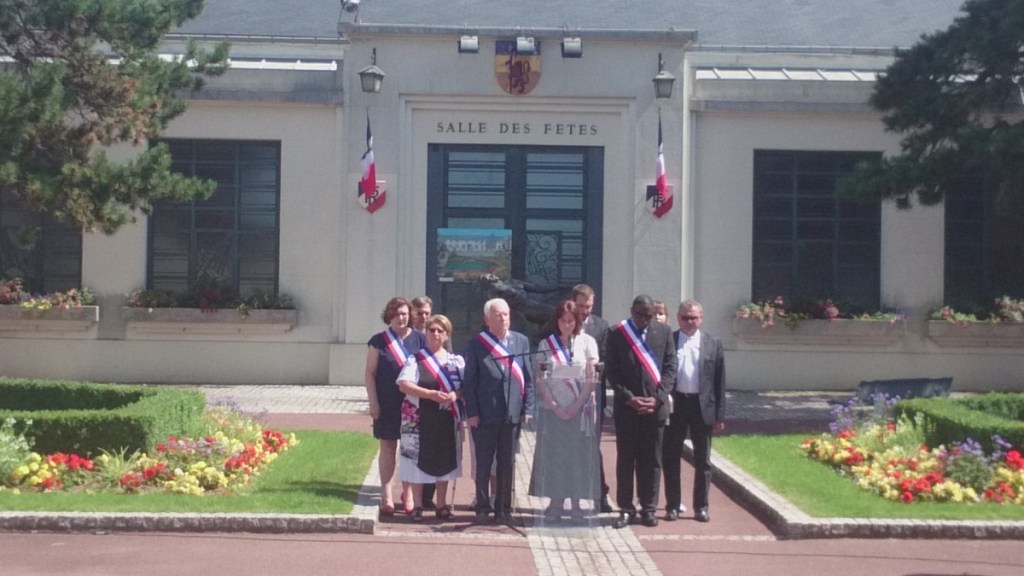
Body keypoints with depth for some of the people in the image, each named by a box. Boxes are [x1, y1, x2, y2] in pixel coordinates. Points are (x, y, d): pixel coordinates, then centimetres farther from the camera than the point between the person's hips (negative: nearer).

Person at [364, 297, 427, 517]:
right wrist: (373, 402, -6)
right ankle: (387, 496, 6)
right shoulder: (379, 341, 1)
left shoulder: (420, 339, 3)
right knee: (388, 447, 3)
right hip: (387, 404, -1)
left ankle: (408, 493, 19)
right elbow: (370, 373, 1)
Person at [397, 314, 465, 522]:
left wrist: (455, 395, -17)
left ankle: (442, 505, 20)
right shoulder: (415, 360, -1)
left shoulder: (456, 361, 8)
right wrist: (430, 394, -25)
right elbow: (403, 384, -13)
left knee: (444, 461, 9)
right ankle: (417, 506, 10)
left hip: (447, 420, 3)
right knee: (419, 461, 0)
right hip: (420, 419, -3)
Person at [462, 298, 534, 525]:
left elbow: (528, 378, 7)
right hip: (484, 415, -3)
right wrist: (471, 412, -9)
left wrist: (527, 409, 1)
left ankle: (503, 509, 19)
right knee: (483, 464, 7)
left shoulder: (521, 341, 6)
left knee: (507, 464, 9)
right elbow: (469, 382, -4)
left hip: (512, 414, 3)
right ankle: (483, 508, 18)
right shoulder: (476, 344, -3)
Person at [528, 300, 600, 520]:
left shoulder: (587, 342, 2)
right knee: (553, 454, 1)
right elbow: (540, 380, 1)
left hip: (580, 409, -1)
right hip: (553, 409, 1)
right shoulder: (545, 344, 4)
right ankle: (555, 502, 8)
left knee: (579, 455, 1)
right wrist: (554, 406, -9)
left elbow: (591, 378, -2)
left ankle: (577, 502, 8)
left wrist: (576, 405, -11)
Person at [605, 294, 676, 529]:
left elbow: (670, 367, 4)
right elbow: (611, 371, -2)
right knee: (625, 459, 3)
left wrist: (657, 397, -7)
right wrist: (629, 398, -11)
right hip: (626, 406, -1)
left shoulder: (663, 332, 5)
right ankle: (626, 509, 10)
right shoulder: (616, 334, 0)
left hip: (655, 406, 1)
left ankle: (649, 509, 14)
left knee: (652, 460, 5)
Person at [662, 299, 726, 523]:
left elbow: (719, 381, 3)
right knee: (671, 458, 6)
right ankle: (673, 505, 15)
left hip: (702, 405, 1)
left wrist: (720, 415, -1)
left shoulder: (713, 344, 5)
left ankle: (701, 507, 16)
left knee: (703, 460, 7)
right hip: (674, 404, -1)